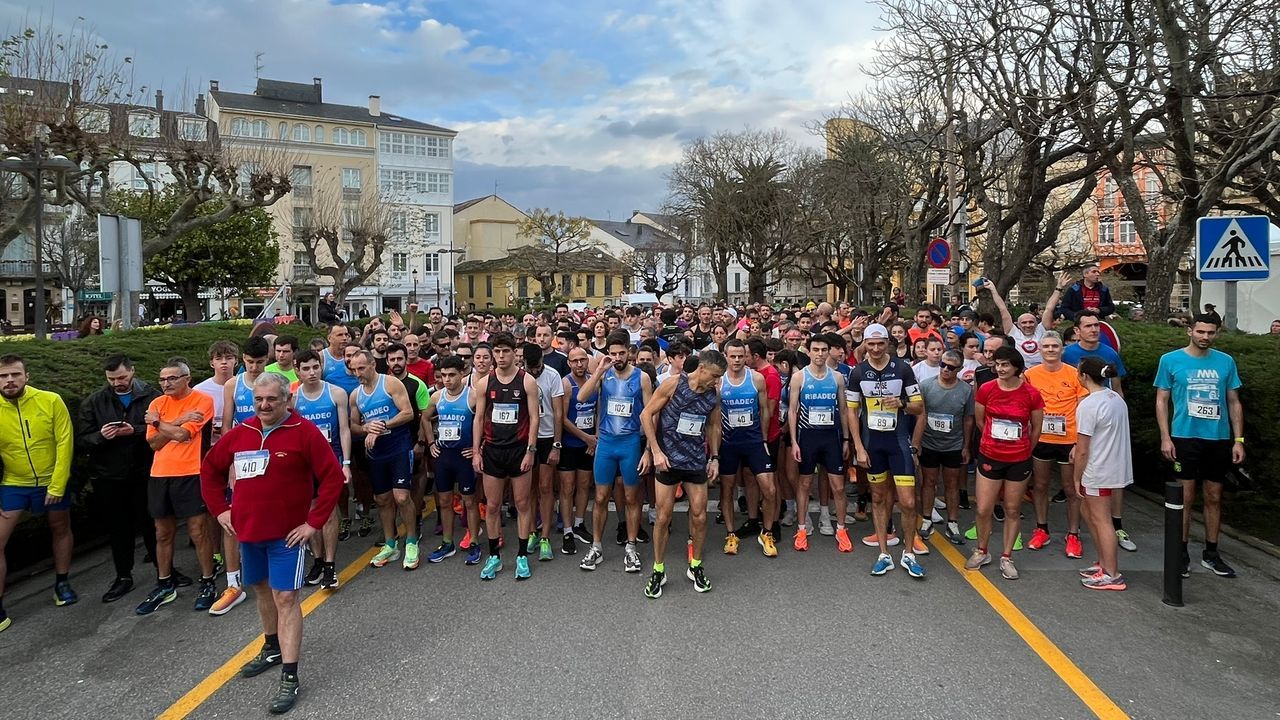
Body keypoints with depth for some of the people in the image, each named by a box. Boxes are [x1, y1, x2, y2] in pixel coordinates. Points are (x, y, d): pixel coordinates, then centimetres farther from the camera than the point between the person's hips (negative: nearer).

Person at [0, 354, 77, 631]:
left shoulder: (51, 401, -16)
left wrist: (57, 485, -13)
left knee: (61, 530, 16)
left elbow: (65, 443, -13)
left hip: (52, 482, 0)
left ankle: (62, 584, 38)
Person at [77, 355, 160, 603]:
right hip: (110, 477, 2)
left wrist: (135, 431, -23)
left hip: (145, 473, -2)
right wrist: (100, 436, -17)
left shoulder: (151, 396, -4)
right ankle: (123, 577, 25)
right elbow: (82, 440, 3)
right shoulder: (94, 402, 5)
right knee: (119, 528, 12)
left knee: (150, 524, 7)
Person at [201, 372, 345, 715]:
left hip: (287, 532, -6)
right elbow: (210, 468, 18)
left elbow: (332, 477, -15)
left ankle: (289, 678, -1)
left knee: (285, 597, -6)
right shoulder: (240, 433, 2)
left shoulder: (304, 432, -14)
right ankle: (272, 648, 42)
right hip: (247, 530, 6)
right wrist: (219, 509, 10)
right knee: (261, 588, 21)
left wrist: (314, 522, -16)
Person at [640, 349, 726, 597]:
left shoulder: (714, 395, 1)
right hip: (668, 459, -4)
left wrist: (714, 457, 9)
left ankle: (695, 566, 25)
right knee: (663, 517, 1)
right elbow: (646, 415, -9)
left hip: (697, 461, 4)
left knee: (699, 516, 6)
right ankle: (658, 570, 17)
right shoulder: (673, 384, -13)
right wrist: (656, 451, -13)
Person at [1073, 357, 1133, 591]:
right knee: (1090, 513, 20)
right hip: (1117, 465, 9)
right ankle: (1104, 562, 29)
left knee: (1101, 520, 2)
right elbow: (1115, 436, 12)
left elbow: (1082, 451, -18)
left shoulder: (1088, 405, -20)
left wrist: (1077, 478, -6)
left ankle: (1112, 575, 10)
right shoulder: (1116, 398, 6)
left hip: (1098, 472, -9)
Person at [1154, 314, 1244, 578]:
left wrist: (1238, 440, 3)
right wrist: (1165, 437, -7)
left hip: (1219, 439, 3)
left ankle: (1211, 553, 23)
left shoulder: (1226, 362, 5)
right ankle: (1182, 553, 14)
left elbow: (1234, 403, 9)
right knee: (1185, 497, 2)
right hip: (1185, 438, -3)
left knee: (1214, 497, 11)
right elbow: (1162, 401, 0)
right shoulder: (1170, 360, -2)